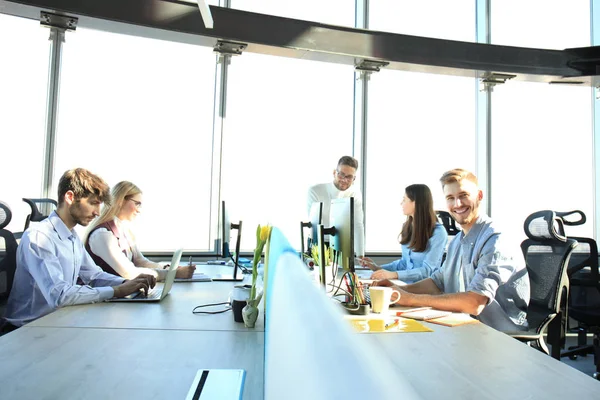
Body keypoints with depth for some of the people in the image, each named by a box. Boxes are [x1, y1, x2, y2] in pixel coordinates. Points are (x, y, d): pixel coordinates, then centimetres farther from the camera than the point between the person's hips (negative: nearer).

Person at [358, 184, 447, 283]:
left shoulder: (438, 232, -11)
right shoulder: (407, 227, 8)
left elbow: (427, 270, -16)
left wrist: (394, 274, -27)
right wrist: (378, 268, 6)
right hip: (406, 285, 6)